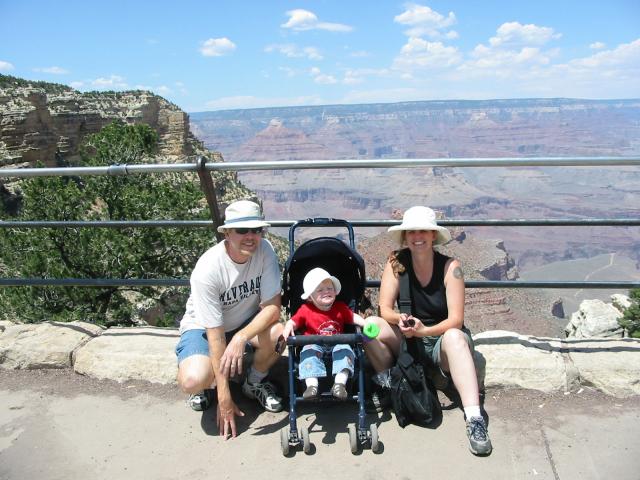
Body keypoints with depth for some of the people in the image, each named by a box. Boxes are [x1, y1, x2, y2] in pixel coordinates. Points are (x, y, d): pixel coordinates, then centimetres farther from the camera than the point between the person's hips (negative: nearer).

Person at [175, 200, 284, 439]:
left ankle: (255, 383, 2)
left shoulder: (264, 250, -21)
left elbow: (272, 307, -21)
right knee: (193, 381, -32)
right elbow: (215, 334, -29)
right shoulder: (207, 269, -31)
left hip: (247, 322, 4)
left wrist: (240, 338, -41)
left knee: (278, 334, -29)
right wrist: (224, 398, -27)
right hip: (203, 327, -3)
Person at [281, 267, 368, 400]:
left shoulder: (340, 307, 9)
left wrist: (367, 324, -6)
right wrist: (288, 328, -24)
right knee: (309, 352, -30)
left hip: (337, 343, 2)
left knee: (345, 350, -26)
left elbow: (354, 317, 12)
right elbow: (293, 322, -1)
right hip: (314, 344, -1)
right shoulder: (305, 310, 0)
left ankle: (339, 383, -34)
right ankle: (312, 385, -40)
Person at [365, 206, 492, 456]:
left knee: (455, 337, -38)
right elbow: (385, 309, -9)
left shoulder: (450, 266, -14)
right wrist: (400, 320, -32)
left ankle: (475, 419, -44)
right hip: (409, 339, 3)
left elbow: (455, 320, -18)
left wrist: (424, 330, -35)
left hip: (443, 337, -2)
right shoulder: (397, 262, -7)